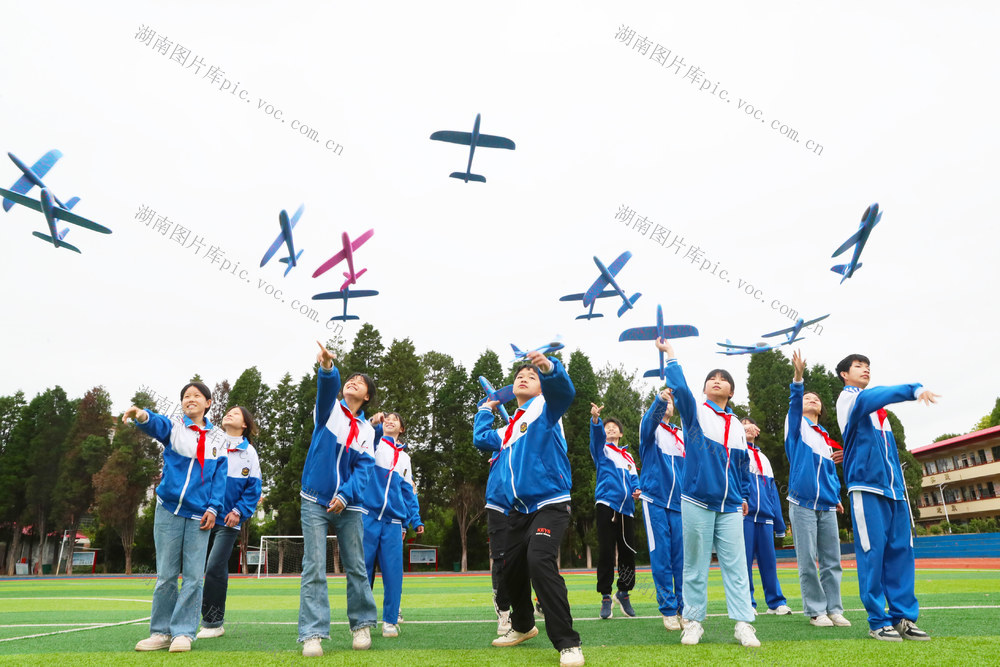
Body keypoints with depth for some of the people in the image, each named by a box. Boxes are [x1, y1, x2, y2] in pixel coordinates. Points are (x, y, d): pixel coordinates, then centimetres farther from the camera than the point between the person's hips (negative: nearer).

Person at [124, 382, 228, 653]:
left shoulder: (216, 439, 9)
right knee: (166, 575, 6)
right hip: (169, 511, -1)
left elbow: (219, 477, 7)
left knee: (193, 577, 0)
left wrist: (213, 508, -5)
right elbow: (157, 425, -20)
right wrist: (142, 416, -44)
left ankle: (183, 632, 8)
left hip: (198, 516, 1)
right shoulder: (173, 427, 4)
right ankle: (161, 631, 16)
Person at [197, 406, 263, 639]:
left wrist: (239, 511, -8)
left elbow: (253, 488, 3)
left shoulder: (249, 452, 4)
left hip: (228, 520, -2)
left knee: (215, 569, -6)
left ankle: (214, 624, 5)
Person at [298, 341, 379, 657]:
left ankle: (362, 625, 24)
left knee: (356, 568, 9)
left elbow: (364, 468, -3)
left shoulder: (367, 431, 9)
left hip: (349, 507, 3)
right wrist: (327, 367, -42)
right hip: (315, 501, -2)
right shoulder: (330, 409, 3)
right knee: (314, 569, -5)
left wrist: (346, 495, -20)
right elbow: (326, 388, -20)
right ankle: (313, 634, 1)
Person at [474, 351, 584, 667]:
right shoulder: (510, 429, 18)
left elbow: (563, 391, -26)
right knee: (513, 569, 15)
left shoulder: (545, 407, -3)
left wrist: (550, 368, -45)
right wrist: (486, 410, 31)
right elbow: (481, 439, 30)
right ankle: (522, 627, 40)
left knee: (540, 562, -26)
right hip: (520, 508, 8)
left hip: (550, 503, -8)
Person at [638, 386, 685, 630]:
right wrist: (660, 398, -41)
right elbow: (650, 420, -22)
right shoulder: (651, 430, 3)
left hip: (679, 502, 3)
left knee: (682, 555, 3)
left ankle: (685, 608, 14)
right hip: (655, 500, -3)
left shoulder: (682, 436, 15)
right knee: (661, 555, -3)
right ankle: (668, 610, 6)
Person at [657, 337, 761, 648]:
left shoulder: (737, 426, 14)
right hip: (697, 503, -3)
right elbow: (679, 387, -17)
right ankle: (693, 622, 13)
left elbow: (743, 464, 21)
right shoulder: (695, 412, 2)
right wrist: (670, 354, -17)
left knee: (736, 565, 1)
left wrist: (744, 495, 18)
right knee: (695, 565, 4)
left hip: (730, 507, 3)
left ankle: (744, 624, 6)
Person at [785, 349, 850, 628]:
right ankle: (816, 610, 5)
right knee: (807, 561, -3)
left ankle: (834, 608, 14)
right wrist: (798, 377, -32)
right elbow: (794, 403, -16)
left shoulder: (826, 438, 20)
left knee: (831, 561, 6)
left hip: (827, 506, 5)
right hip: (802, 503, -5)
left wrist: (836, 497, 15)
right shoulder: (796, 425, 4)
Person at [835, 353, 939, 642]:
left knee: (900, 550, 3)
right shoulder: (848, 398, -2)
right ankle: (878, 620, -1)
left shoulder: (874, 403, 23)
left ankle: (904, 616, 8)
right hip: (867, 484, -7)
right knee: (872, 551, -7)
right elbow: (872, 398, -22)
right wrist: (914, 390, -36)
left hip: (894, 486, 7)